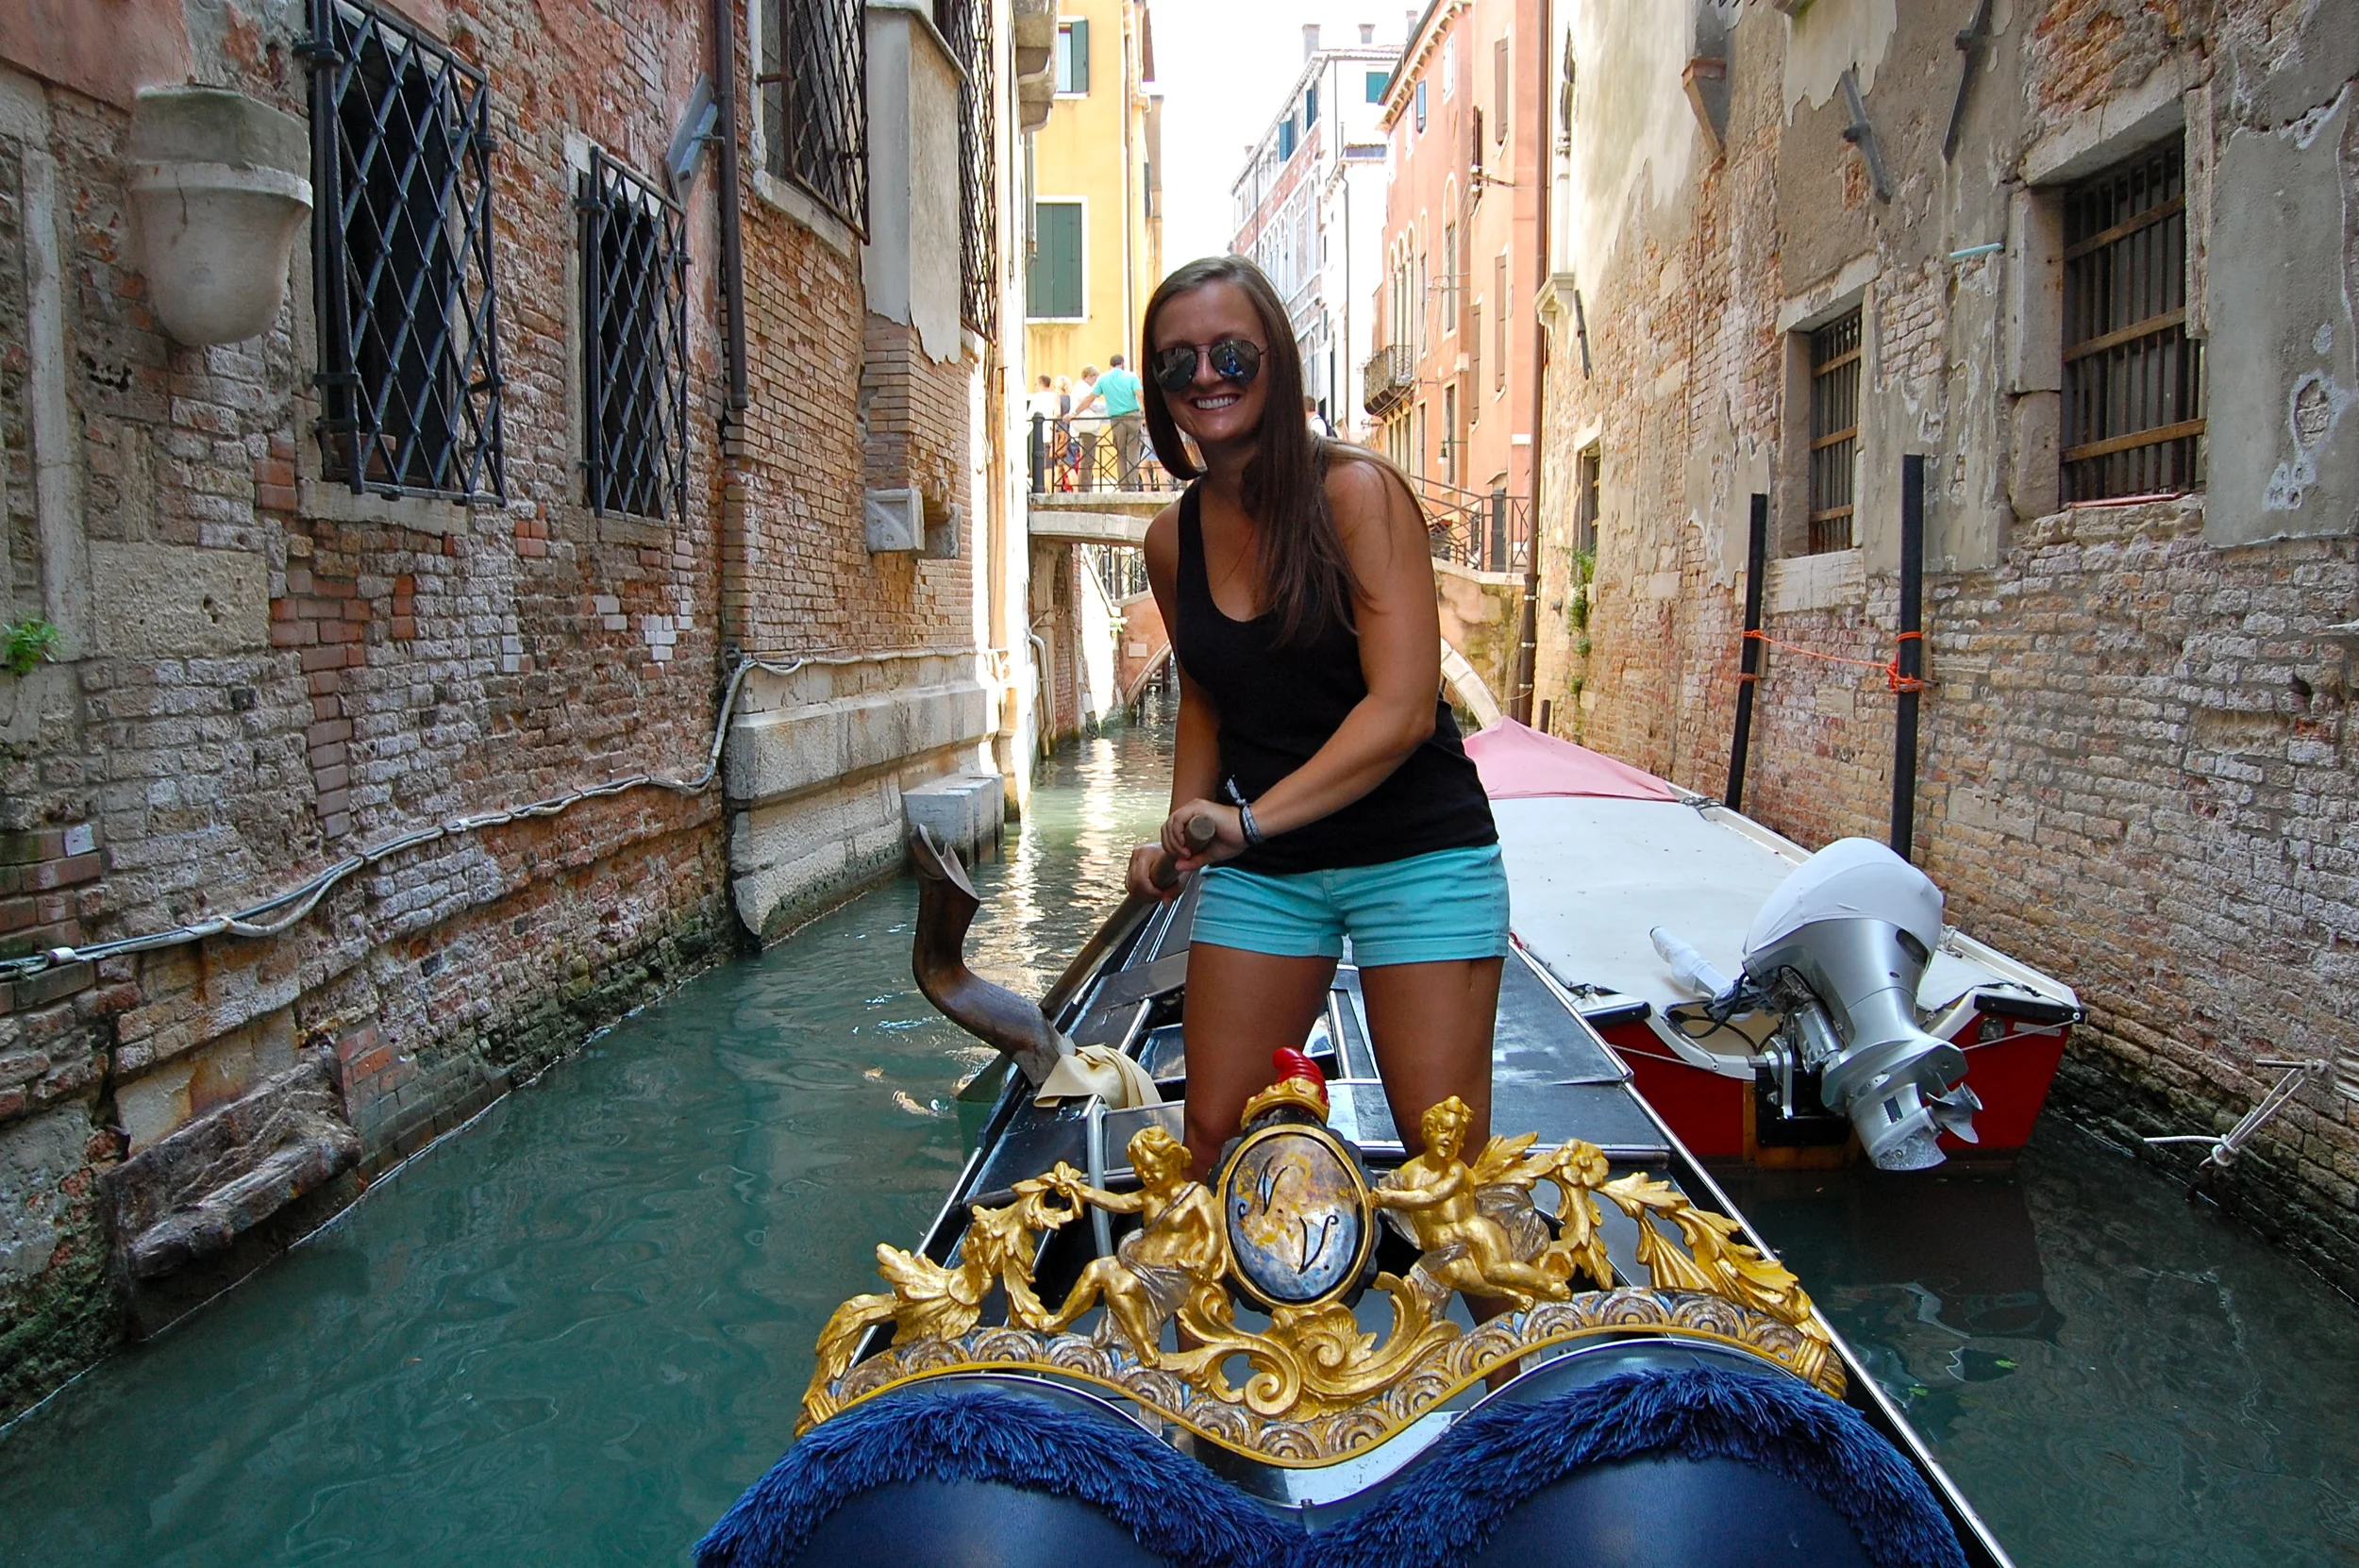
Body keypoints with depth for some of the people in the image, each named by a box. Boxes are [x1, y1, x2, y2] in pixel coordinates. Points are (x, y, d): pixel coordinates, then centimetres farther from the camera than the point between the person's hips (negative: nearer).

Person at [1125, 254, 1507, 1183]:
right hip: (1260, 871, 5)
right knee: (1212, 1137, 4)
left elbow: (1402, 707, -20)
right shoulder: (1172, 541, 4)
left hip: (1416, 856, -4)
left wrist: (1251, 817, -28)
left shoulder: (1356, 493, -12)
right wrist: (1181, 837, 6)